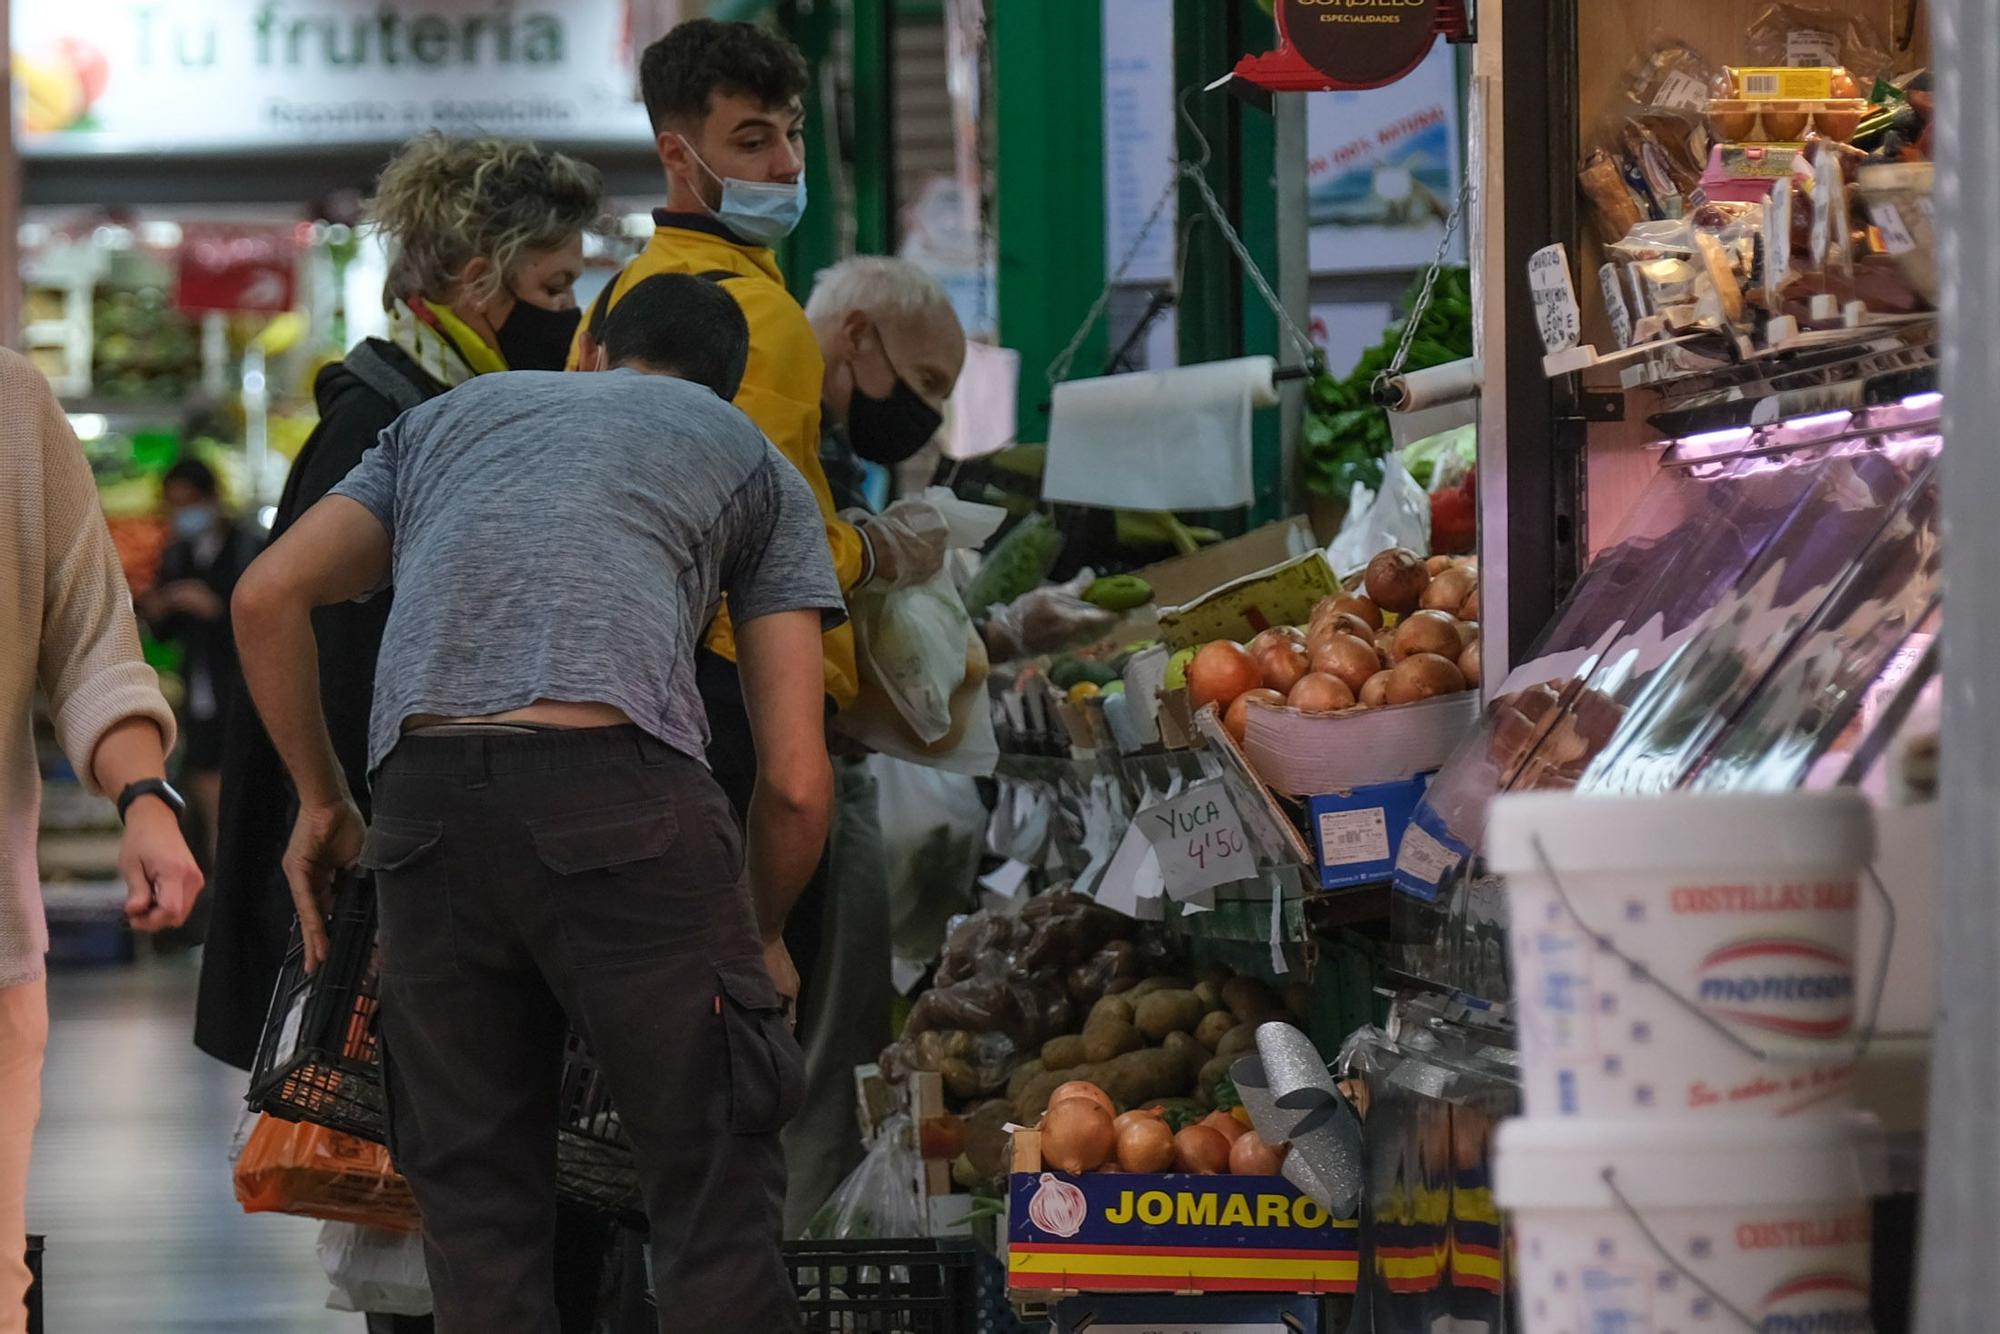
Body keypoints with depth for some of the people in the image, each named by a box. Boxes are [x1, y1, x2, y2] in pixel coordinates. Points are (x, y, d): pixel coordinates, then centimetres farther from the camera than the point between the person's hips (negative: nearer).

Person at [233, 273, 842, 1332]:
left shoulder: (449, 414, 33)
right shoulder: (754, 460, 24)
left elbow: (267, 594, 19)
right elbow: (793, 780, 15)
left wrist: (320, 800, 29)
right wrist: (762, 938, 31)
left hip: (422, 801, 3)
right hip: (615, 780, -3)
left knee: (475, 1197, 12)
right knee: (711, 1192, 3)